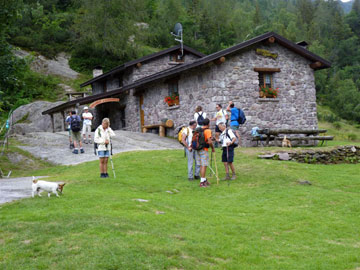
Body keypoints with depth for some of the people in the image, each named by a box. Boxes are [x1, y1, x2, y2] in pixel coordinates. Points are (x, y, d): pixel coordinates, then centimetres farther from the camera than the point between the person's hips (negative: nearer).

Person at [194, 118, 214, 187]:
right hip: (204, 150, -7)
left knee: (201, 165, 14)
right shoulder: (208, 130, -12)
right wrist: (213, 148, -5)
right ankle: (202, 182, -3)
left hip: (197, 150, 7)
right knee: (204, 166, -3)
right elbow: (210, 141, -20)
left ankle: (204, 180, 25)